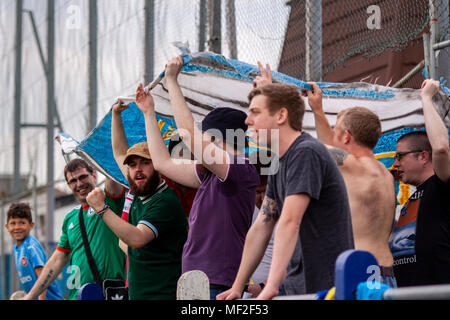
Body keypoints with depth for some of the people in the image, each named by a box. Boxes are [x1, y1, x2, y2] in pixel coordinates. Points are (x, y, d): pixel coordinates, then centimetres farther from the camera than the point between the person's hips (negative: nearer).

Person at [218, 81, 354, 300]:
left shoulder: (306, 153, -15)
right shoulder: (280, 162, 15)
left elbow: (289, 223, -24)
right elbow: (261, 227, 17)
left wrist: (270, 287, -31)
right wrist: (237, 287, 15)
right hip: (295, 286, 9)